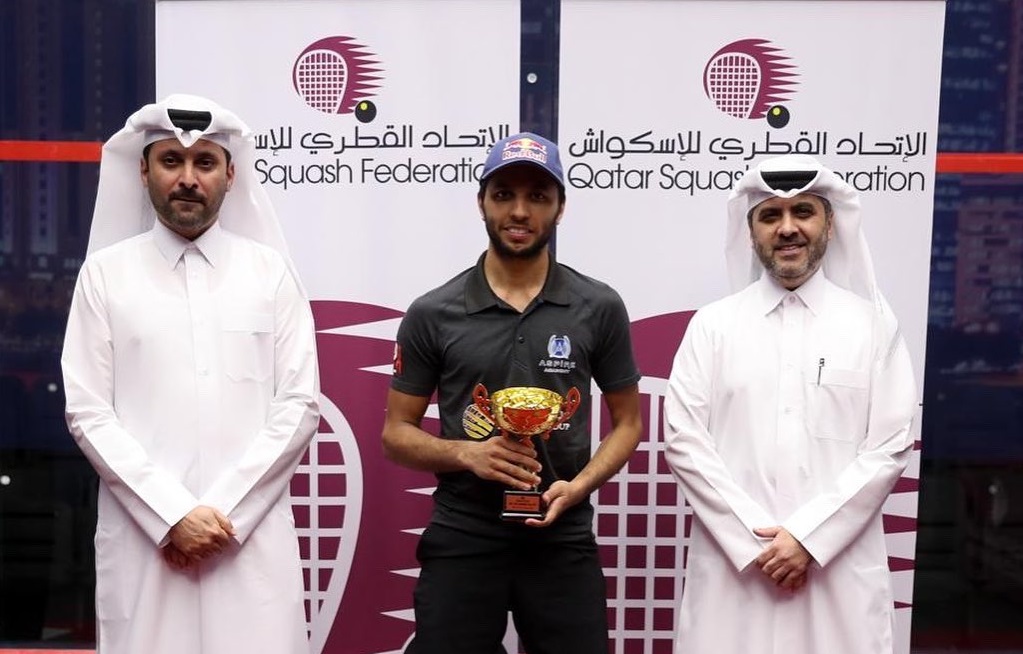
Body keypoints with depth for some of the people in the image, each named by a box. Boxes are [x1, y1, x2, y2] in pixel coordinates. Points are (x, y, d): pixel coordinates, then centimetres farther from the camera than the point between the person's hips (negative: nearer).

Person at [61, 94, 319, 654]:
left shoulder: (270, 270, 4)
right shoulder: (104, 273, 4)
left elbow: (299, 406, 0)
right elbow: (87, 413, -1)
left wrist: (225, 511, -7)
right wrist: (172, 513, -9)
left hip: (252, 534, 0)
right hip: (143, 534, 0)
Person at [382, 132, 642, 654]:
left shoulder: (599, 308, -1)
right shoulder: (432, 314, -3)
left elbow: (627, 422, 7)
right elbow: (396, 433, 3)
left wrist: (578, 485, -11)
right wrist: (466, 453, -16)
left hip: (563, 541, 1)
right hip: (461, 540, 0)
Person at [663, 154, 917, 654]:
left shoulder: (872, 326, 3)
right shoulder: (712, 325, 2)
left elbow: (889, 448, -2)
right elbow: (683, 441, -3)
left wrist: (808, 536, -10)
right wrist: (754, 539, -10)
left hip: (839, 566, 0)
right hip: (733, 561, 0)